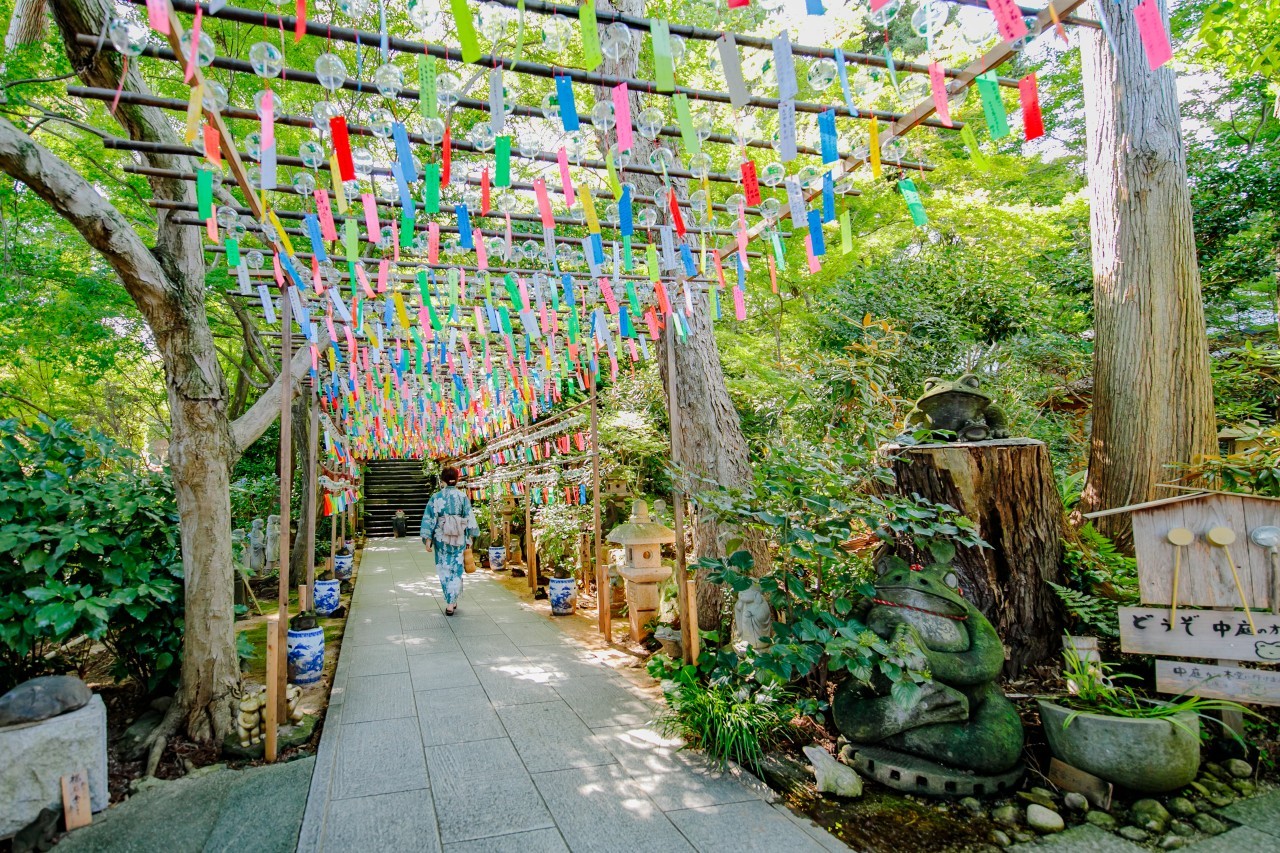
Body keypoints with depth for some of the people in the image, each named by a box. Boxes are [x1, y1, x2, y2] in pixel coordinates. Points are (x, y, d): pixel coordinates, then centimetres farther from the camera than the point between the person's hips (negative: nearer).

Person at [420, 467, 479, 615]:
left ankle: (450, 601, 16)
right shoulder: (463, 497, -3)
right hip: (459, 538, 0)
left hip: (441, 538, 0)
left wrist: (427, 539, 0)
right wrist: (470, 538, 8)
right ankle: (451, 603, 6)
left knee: (444, 570, 12)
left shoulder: (436, 497, -5)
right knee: (456, 570, 8)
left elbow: (429, 519, -5)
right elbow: (470, 519, -1)